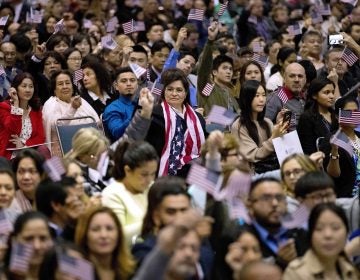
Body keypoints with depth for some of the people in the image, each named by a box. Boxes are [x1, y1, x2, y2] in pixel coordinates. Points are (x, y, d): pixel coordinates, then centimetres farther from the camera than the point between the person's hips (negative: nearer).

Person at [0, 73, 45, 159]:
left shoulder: (36, 110, 13)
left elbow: (41, 137, 5)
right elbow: (13, 129, -17)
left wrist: (24, 143, -13)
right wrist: (16, 103, -13)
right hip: (8, 156, -4)